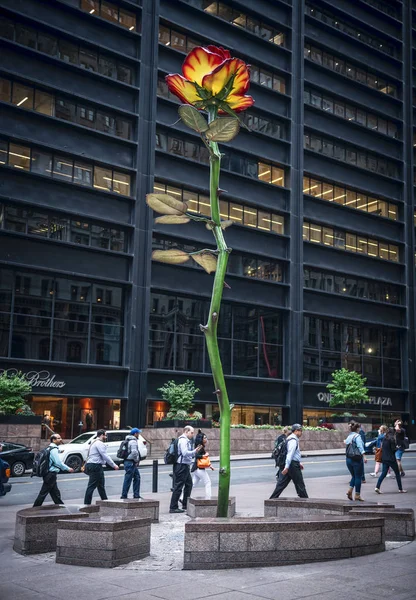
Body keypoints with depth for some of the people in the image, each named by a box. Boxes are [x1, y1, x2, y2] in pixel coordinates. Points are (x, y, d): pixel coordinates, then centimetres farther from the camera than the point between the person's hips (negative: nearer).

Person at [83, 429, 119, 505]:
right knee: (92, 486, -9)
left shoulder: (94, 443, 22)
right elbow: (105, 456, -16)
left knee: (101, 485, 16)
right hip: (95, 466, -11)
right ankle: (87, 503, -9)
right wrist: (114, 465, -11)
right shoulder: (100, 443, -11)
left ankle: (105, 501, 23)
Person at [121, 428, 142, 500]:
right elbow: (134, 452, -26)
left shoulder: (130, 441, 18)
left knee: (137, 477, 13)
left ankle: (136, 495, 16)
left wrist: (136, 461, 17)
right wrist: (136, 460, -11)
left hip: (132, 463, 11)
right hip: (130, 463, -10)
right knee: (128, 480, -5)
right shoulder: (133, 441, -15)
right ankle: (124, 496, 0)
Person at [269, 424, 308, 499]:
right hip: (293, 465, -9)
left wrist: (299, 463, 30)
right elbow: (290, 454, -22)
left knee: (281, 484, 6)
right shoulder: (293, 440, -14)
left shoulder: (290, 439, 19)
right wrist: (287, 467, -28)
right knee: (300, 484, 3)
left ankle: (272, 499, 2)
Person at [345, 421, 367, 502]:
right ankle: (357, 495, 6)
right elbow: (360, 446, -21)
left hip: (348, 459, 7)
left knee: (354, 476, 19)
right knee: (358, 477, 2)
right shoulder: (357, 436, -10)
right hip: (357, 459, -7)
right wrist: (364, 456, -29)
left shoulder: (349, 436, 13)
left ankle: (350, 490, 1)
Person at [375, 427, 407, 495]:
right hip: (391, 459, -7)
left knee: (383, 473, 6)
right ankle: (400, 489, 14)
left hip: (384, 458, 7)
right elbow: (393, 449, -15)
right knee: (397, 473, 8)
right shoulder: (392, 439, -13)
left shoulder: (385, 438, 9)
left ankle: (377, 487, -8)